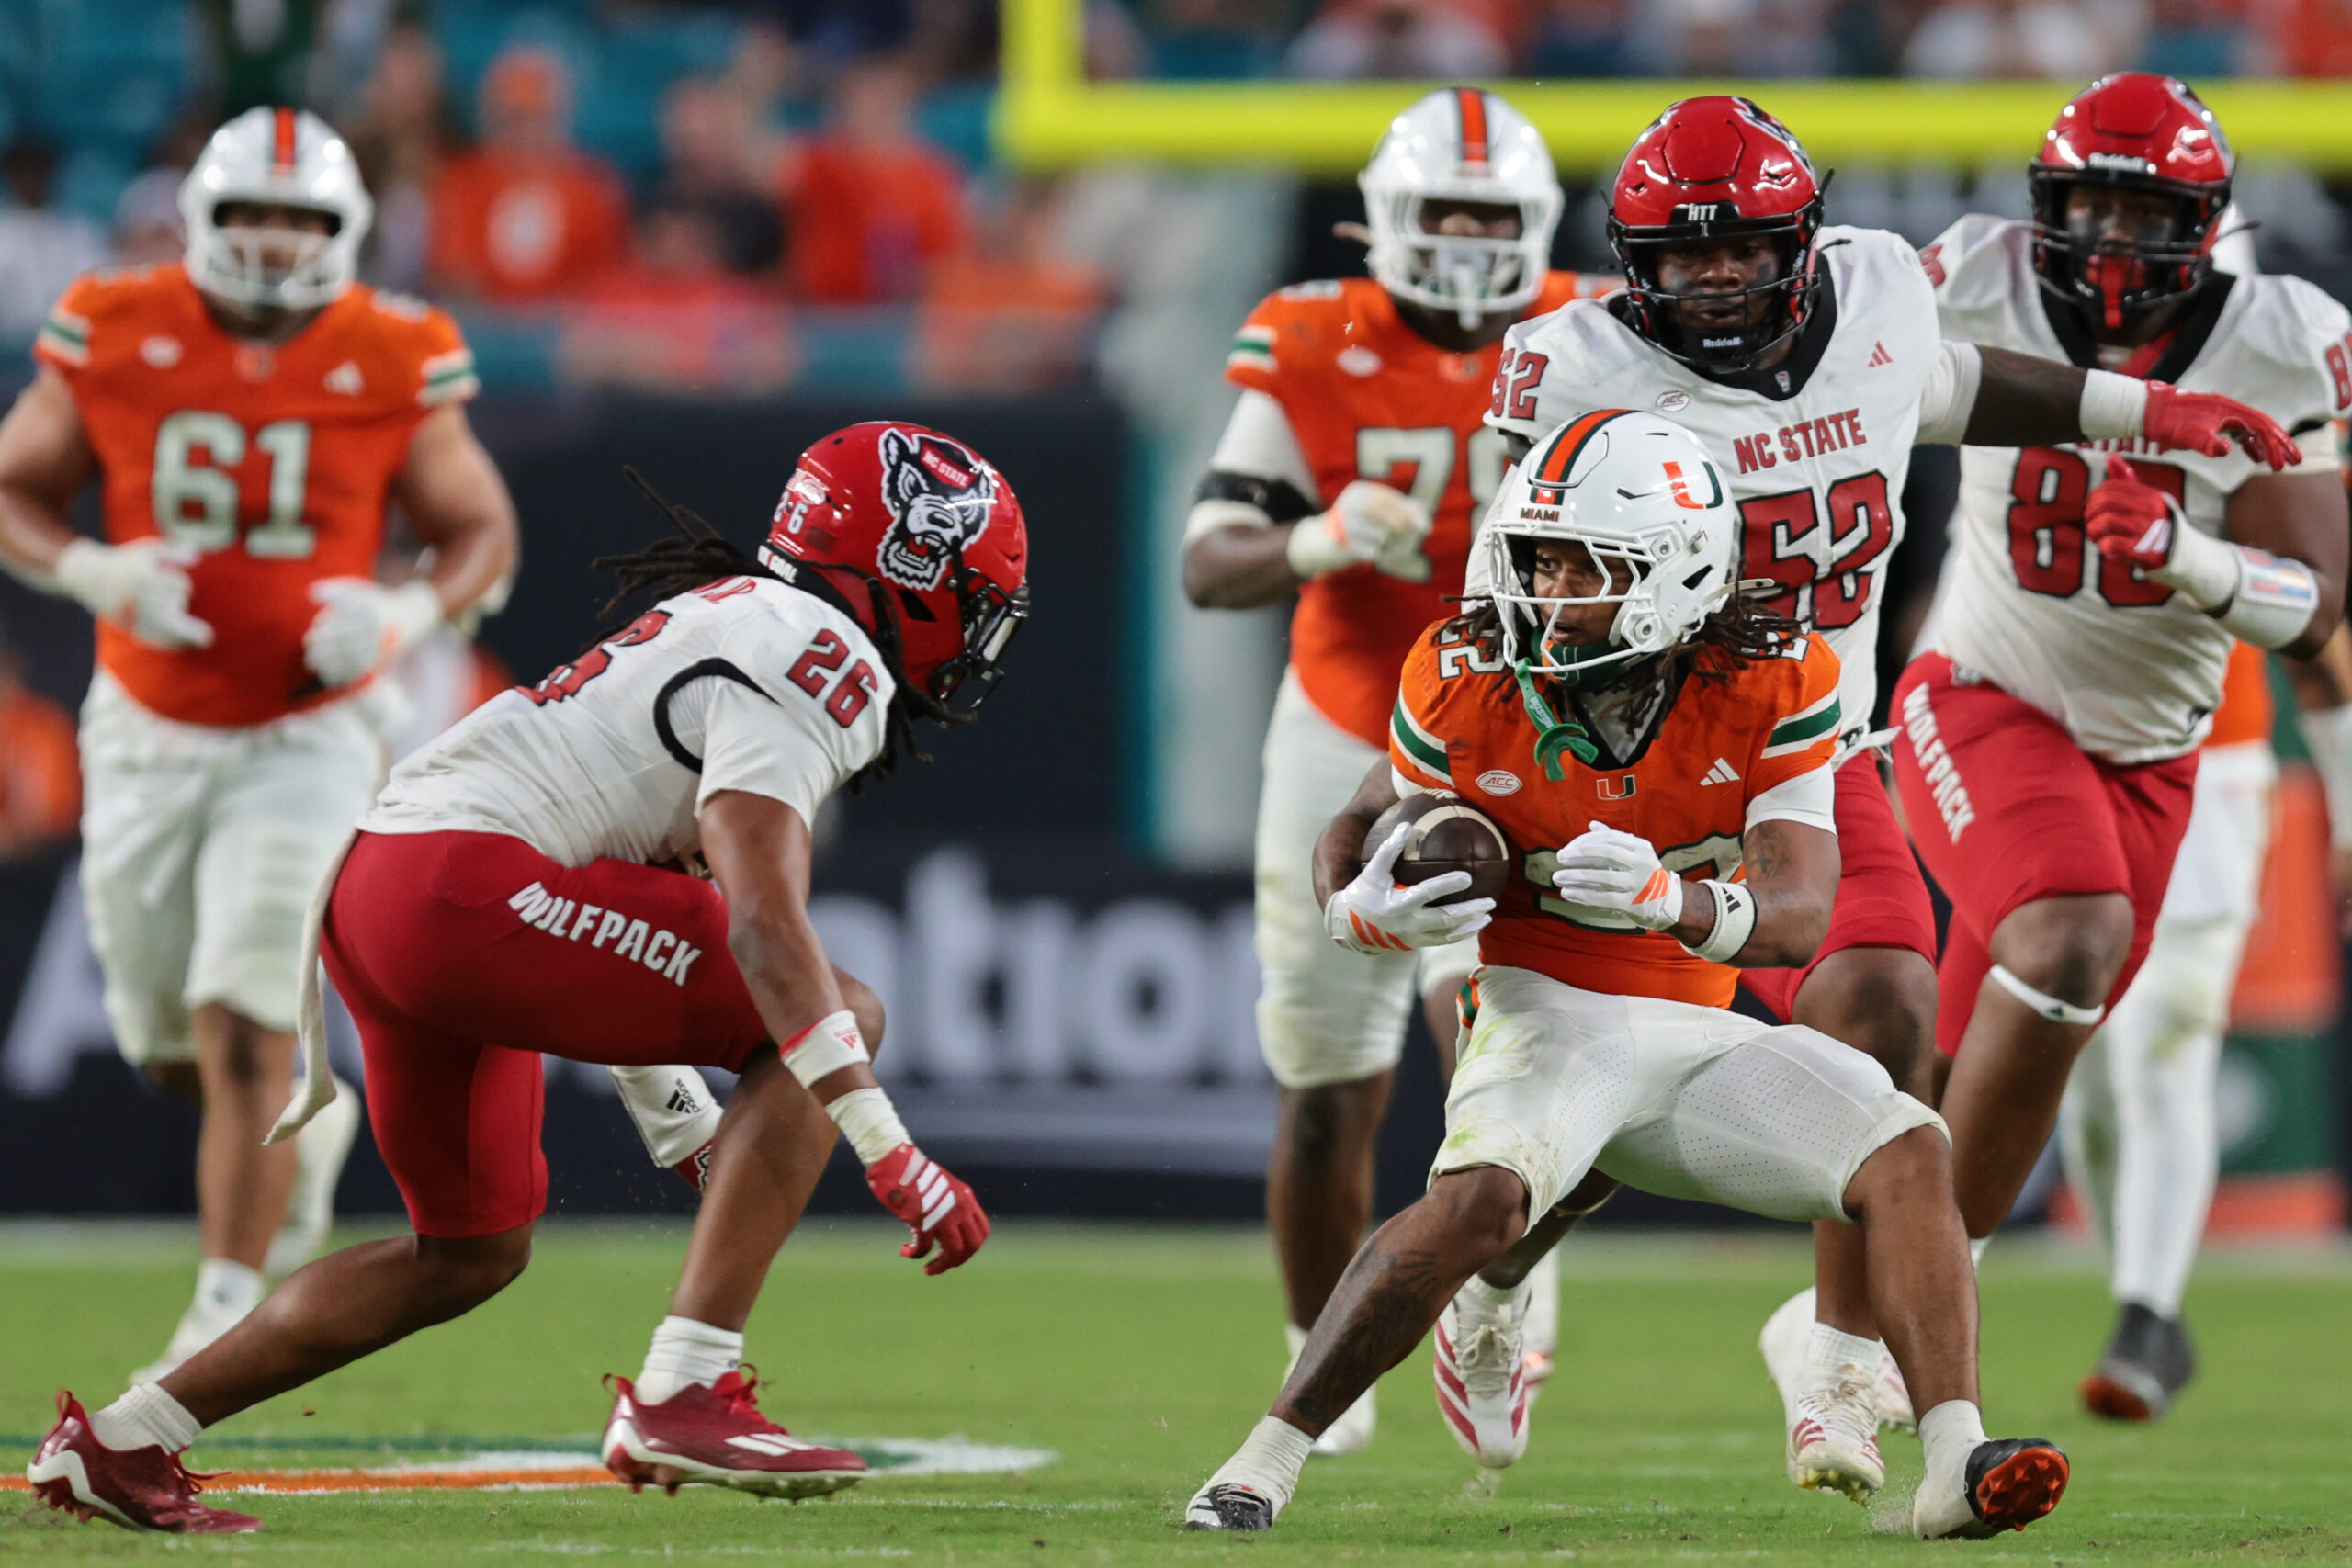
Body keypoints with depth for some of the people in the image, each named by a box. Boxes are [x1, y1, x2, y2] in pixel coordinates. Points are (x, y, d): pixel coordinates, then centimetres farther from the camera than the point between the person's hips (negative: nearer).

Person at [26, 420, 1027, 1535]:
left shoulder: (742, 616, 24)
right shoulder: (820, 656, -7)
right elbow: (763, 926, -20)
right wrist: (889, 1152, -24)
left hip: (371, 894, 10)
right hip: (467, 886, -10)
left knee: (472, 1250, 24)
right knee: (848, 1019, -8)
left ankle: (117, 1442, 26)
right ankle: (680, 1396, -15)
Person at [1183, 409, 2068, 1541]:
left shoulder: (1771, 688, -11)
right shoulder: (1469, 684, -10)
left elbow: (1800, 915, -19)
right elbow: (1362, 826, 6)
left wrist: (1674, 902, -41)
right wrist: (1367, 911, -19)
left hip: (1697, 1034, 3)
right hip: (1544, 1012, -3)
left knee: (1907, 1153, -17)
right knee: (1479, 1198, -33)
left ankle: (1957, 1471, -19)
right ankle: (1262, 1463, -26)